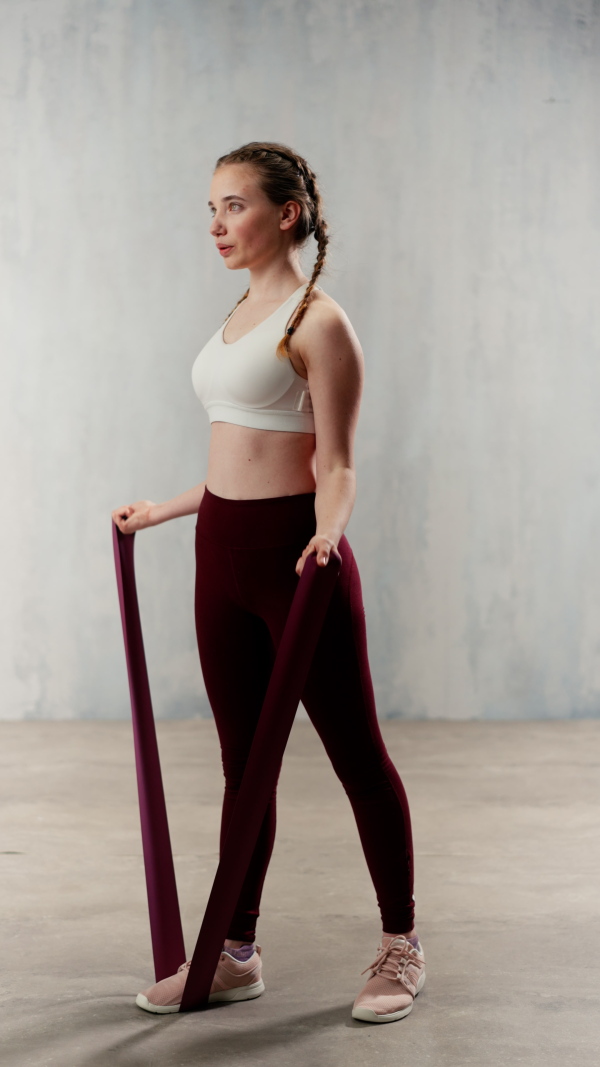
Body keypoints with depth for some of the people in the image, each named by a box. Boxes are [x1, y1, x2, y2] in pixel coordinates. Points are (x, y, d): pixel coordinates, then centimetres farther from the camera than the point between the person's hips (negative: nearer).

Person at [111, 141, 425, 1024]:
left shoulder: (317, 321, -10)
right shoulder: (242, 312, 15)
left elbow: (332, 465, -12)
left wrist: (328, 531, -31)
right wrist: (165, 511, 28)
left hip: (292, 552, -8)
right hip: (223, 553, 8)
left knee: (355, 752, 3)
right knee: (242, 760, 13)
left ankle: (401, 946, 17)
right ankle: (236, 954, 22)